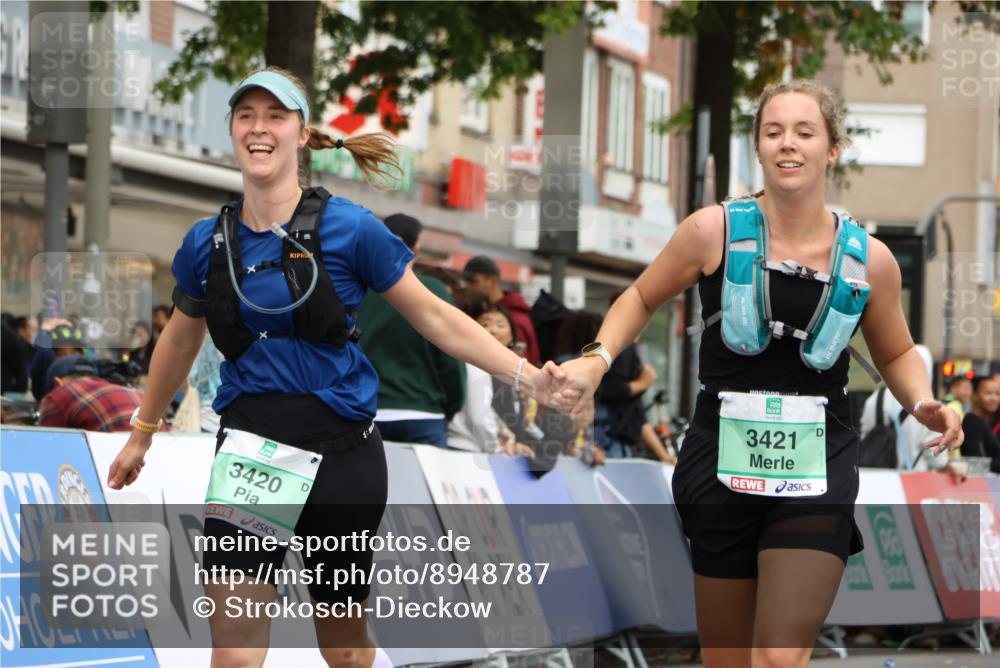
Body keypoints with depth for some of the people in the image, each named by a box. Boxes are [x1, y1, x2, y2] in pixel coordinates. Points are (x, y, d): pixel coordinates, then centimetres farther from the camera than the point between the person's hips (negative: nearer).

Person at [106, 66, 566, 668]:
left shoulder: (349, 228, -6)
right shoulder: (207, 242, 4)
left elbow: (434, 316, -1)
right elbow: (181, 340, 22)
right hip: (248, 452, 2)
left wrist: (523, 374, -11)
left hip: (340, 453, -2)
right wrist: (142, 434, 31)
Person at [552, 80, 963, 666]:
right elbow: (643, 298, 12)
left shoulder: (869, 259, 0)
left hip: (817, 469, -1)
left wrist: (924, 404, -3)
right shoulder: (715, 231, -5)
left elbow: (897, 354, 17)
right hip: (722, 463, 1)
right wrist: (598, 359, -5)